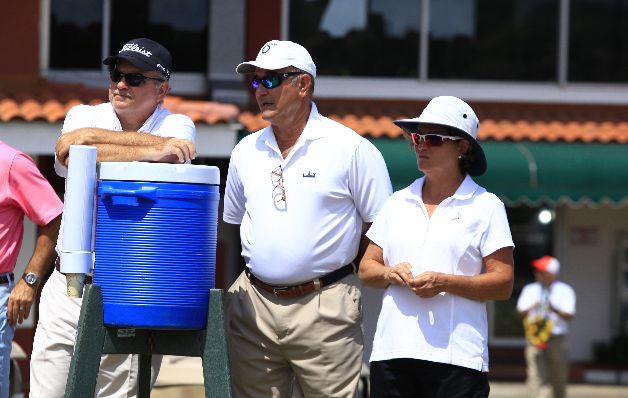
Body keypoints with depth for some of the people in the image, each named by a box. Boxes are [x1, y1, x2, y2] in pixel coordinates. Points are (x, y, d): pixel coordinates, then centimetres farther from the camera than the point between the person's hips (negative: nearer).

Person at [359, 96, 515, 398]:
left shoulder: (486, 206, 5)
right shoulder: (398, 202, 19)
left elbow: (503, 284, -2)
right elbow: (366, 269, 19)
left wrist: (444, 282, -15)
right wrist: (389, 273, -4)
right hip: (391, 351, 4)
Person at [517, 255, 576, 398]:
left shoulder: (564, 290, 7)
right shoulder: (529, 289, 15)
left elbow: (569, 315, -2)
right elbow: (520, 312, 9)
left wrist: (555, 310, -21)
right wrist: (531, 309, -12)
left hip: (556, 339, -1)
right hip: (534, 338, 1)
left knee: (559, 378, 6)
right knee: (536, 376, -13)